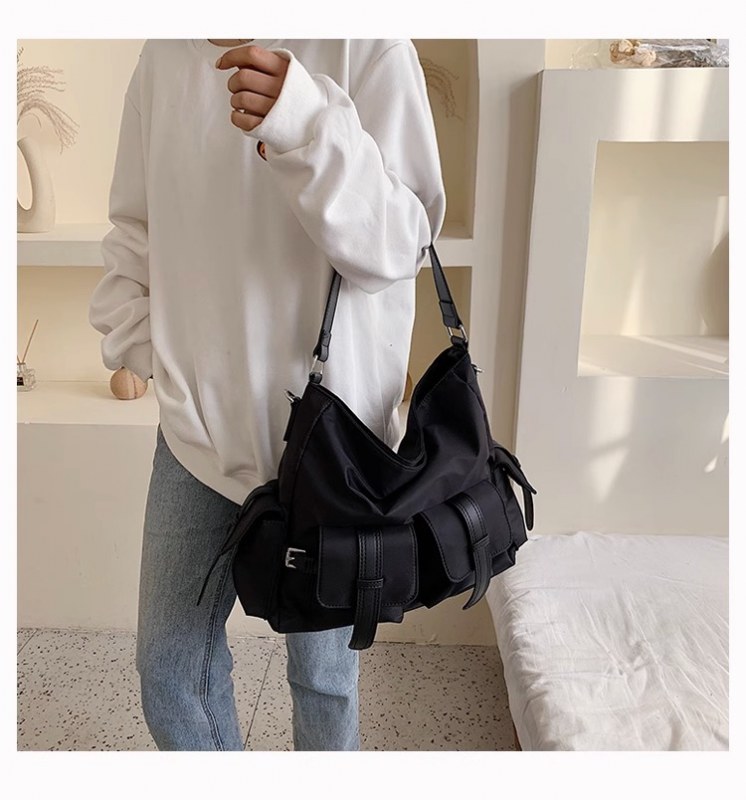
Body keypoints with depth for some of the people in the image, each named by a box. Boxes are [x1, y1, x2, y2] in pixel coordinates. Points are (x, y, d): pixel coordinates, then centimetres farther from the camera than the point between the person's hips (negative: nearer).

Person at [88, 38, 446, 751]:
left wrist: (308, 125, -27)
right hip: (197, 426, 5)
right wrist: (142, 344, 2)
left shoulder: (369, 47, -5)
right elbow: (132, 232, 15)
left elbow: (400, 243, -13)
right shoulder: (163, 57, 9)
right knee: (166, 671, 16)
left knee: (323, 676, 14)